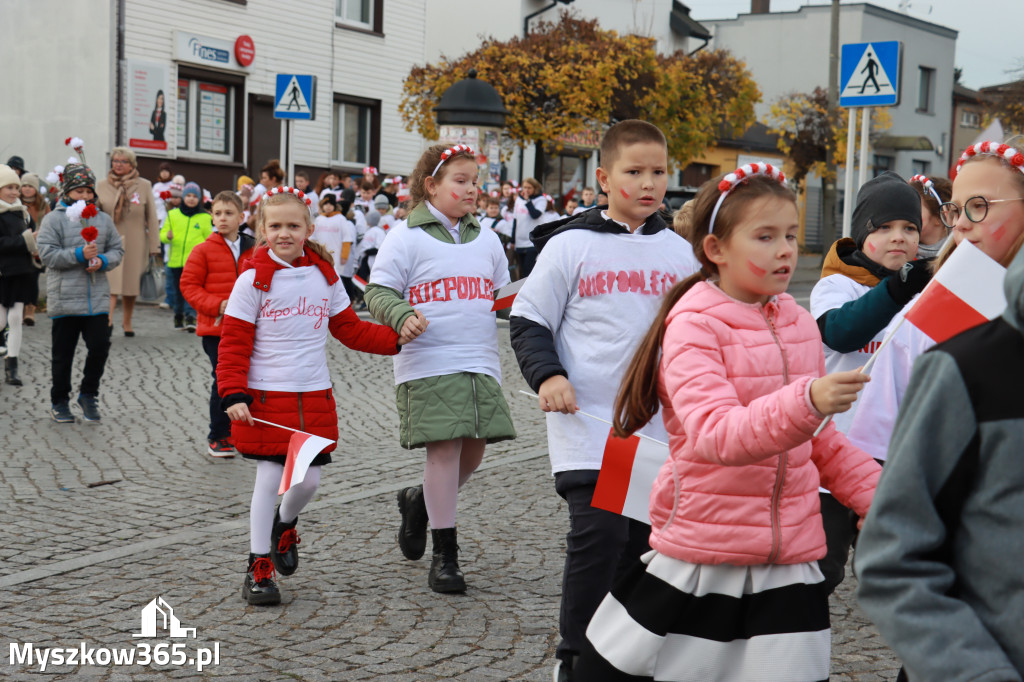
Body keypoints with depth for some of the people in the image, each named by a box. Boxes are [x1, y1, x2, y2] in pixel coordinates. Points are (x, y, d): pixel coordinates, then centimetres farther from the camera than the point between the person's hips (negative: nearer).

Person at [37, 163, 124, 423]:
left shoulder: (103, 219, 10)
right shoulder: (53, 219, -2)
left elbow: (117, 250, 13)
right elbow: (47, 254, -10)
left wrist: (102, 261, -8)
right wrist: (80, 254, -19)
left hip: (97, 298, 3)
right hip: (64, 300, -3)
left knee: (100, 346, -2)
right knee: (63, 353, 7)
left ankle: (88, 394, 18)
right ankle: (59, 401, 20)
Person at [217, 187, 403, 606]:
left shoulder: (324, 277, 6)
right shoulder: (254, 280, -7)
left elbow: (350, 329, 12)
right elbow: (233, 343, -7)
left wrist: (396, 338, 0)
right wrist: (234, 395, -18)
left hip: (315, 397, 4)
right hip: (265, 398, -4)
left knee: (309, 480, 6)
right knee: (269, 480, -2)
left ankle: (284, 524, 40)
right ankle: (258, 567, 12)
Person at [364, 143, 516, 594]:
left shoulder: (486, 239, 16)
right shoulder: (406, 238, 0)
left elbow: (503, 295, 25)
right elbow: (378, 292, -4)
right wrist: (401, 315, -23)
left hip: (481, 363, 6)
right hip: (428, 365, -5)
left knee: (473, 449, 4)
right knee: (445, 448, -10)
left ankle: (419, 502, 34)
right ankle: (444, 554, 2)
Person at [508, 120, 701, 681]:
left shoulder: (680, 253, 10)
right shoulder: (571, 246, -3)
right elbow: (528, 321, -1)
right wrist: (547, 376, -15)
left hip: (660, 428, 5)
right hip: (589, 425, -4)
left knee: (643, 538, 8)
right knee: (599, 533, -14)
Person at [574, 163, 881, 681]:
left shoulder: (799, 324, 8)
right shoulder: (693, 325, -11)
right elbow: (715, 435, -27)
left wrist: (877, 493, 9)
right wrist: (806, 402, -41)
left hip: (788, 569, 5)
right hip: (697, 563, -5)